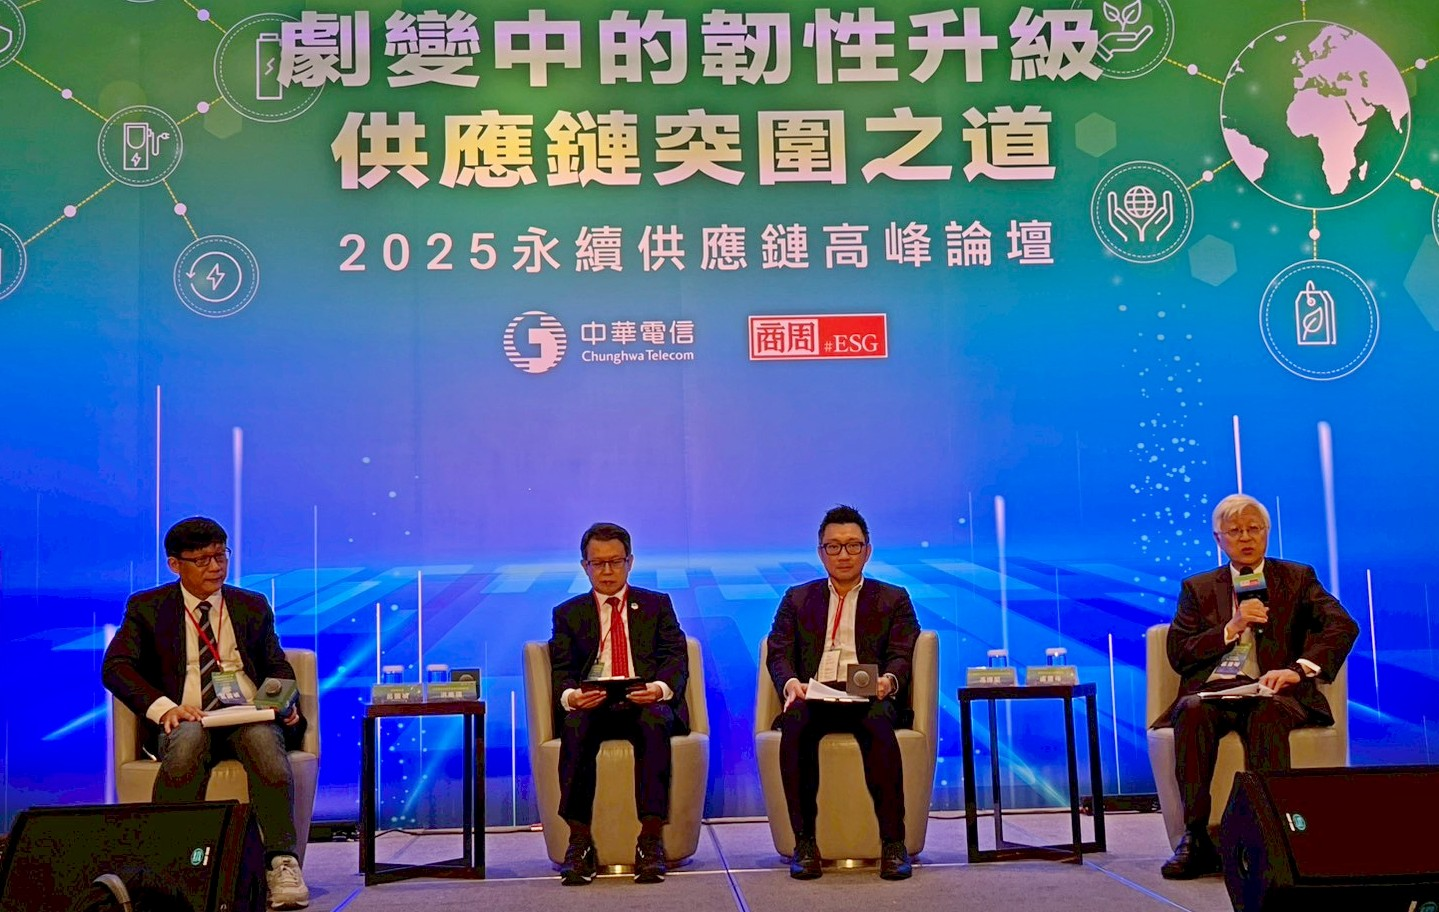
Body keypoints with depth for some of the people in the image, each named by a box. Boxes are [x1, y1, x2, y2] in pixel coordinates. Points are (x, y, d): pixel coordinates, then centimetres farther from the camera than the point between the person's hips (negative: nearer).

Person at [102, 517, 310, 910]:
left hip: (248, 718, 1)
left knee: (265, 739, -35)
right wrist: (164, 707, -18)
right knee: (187, 740, -38)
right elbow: (115, 667, 1)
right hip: (184, 720, -1)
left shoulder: (253, 607, 20)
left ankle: (282, 863, -42)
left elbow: (277, 668, 20)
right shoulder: (146, 608, 13)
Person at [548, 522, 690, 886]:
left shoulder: (657, 605, 19)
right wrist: (570, 696, -18)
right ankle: (580, 841, -32)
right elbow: (561, 672, 7)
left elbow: (676, 660, 6)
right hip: (591, 707, 1)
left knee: (655, 720, -36)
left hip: (648, 704, 0)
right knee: (575, 724, -35)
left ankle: (651, 840, -37)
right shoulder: (567, 614, 20)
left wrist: (660, 688, -18)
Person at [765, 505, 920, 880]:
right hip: (813, 696, 1)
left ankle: (893, 842, -33)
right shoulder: (797, 599, 24)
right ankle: (804, 841, -29)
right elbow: (779, 653, 11)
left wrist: (889, 680, -19)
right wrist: (790, 683, -13)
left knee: (879, 725, -38)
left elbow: (901, 655, 6)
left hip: (869, 697, -1)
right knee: (795, 726, -35)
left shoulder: (893, 599, 20)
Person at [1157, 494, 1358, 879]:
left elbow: (1343, 626, 0)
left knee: (1268, 712, -37)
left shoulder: (1297, 578, 18)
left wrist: (1299, 668, -17)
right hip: (1214, 691, 1)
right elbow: (1178, 654, 9)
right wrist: (1231, 628, -6)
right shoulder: (1197, 588, 21)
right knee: (1193, 711, -34)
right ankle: (1196, 838, -35)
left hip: (1274, 691, -1)